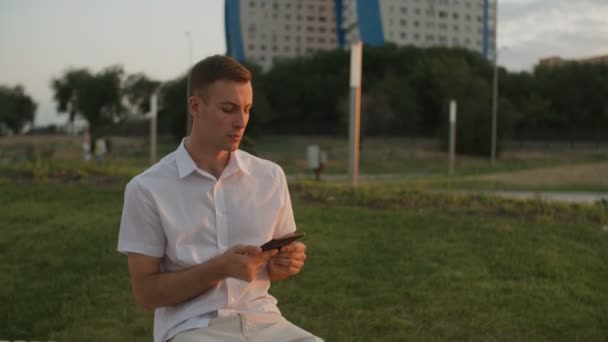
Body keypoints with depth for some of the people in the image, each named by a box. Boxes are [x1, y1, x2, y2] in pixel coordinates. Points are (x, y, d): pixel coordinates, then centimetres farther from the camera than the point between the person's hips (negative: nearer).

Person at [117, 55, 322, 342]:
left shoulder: (271, 176, 6)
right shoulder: (148, 189, -4)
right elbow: (145, 291, -3)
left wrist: (287, 262, -5)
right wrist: (219, 268, -16)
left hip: (261, 319, 4)